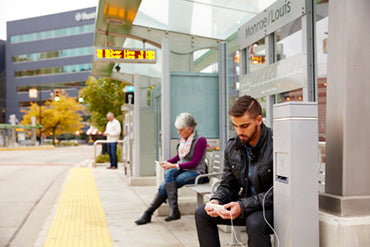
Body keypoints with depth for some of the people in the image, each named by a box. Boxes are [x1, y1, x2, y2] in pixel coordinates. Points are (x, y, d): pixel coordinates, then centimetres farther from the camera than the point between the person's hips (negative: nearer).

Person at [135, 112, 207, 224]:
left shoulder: (200, 141, -12)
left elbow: (194, 163, -15)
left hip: (195, 172, -6)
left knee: (165, 185, -25)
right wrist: (168, 162, -1)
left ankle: (148, 213, -19)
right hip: (181, 169, 6)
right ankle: (174, 210, -32)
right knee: (169, 173, -28)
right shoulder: (183, 139, 10)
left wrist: (174, 166, -20)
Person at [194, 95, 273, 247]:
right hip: (244, 203, 7)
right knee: (202, 214, -3)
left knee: (254, 222, -37)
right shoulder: (232, 146, 1)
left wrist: (243, 206, -28)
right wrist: (216, 201, -14)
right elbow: (228, 184, 8)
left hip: (272, 207, -6)